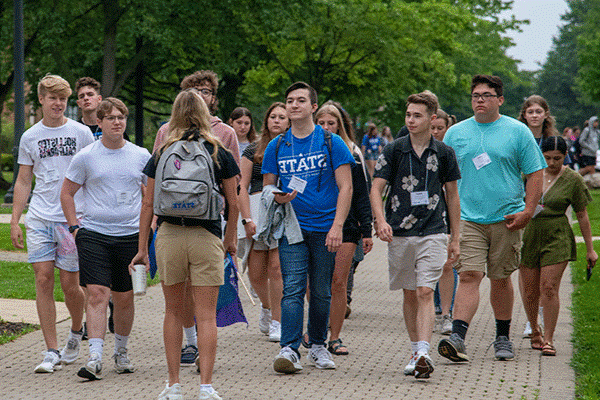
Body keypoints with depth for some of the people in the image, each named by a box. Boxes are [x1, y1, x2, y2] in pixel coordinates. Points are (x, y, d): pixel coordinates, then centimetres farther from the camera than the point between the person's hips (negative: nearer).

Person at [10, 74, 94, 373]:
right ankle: (51, 352, -2)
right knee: (43, 280, -5)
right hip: (39, 218, 2)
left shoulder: (81, 133, 3)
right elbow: (23, 182, 13)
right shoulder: (30, 137, 9)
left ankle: (76, 331, 29)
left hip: (74, 218, -2)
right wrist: (15, 221, 7)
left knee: (70, 285, -1)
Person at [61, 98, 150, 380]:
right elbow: (66, 192, 10)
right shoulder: (86, 157, 1)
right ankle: (95, 357, -16)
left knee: (124, 297, 9)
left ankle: (121, 351, 27)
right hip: (93, 234, -2)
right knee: (97, 294, -12)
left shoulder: (141, 156, 7)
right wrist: (74, 226, 2)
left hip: (130, 235, 2)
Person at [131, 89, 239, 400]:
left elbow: (148, 204, 4)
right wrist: (230, 240, 18)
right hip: (206, 237, -1)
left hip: (169, 235, 1)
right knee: (206, 315, 1)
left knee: (174, 312, 13)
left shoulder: (162, 154, 3)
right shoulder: (219, 154, 2)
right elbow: (233, 204, 4)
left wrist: (142, 248, 10)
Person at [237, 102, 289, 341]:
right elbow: (242, 187, 5)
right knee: (255, 272, 1)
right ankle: (266, 306, 31)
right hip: (257, 208, 1)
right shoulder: (253, 151, 10)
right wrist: (247, 219, -4)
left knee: (276, 268, -11)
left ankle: (277, 322, -3)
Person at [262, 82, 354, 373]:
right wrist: (276, 197, -9)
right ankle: (289, 349, -16)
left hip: (325, 227, -1)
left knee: (321, 292, 7)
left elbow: (345, 187, -2)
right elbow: (266, 188, 16)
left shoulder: (331, 142, 1)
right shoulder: (276, 147, 9)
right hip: (292, 228, 1)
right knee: (292, 290, -10)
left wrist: (337, 226, -11)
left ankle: (318, 345, 22)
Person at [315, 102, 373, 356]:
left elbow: (361, 194, 8)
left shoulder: (351, 153, 8)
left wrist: (366, 230, 3)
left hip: (345, 224, 0)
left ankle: (335, 337, 4)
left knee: (338, 282, -3)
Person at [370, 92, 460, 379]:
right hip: (399, 234, 2)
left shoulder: (444, 153, 4)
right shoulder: (393, 151, 2)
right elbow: (376, 189, -2)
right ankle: (416, 351, 24)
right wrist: (381, 220, -21)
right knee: (409, 295, 11)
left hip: (433, 233, -1)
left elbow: (452, 195, 11)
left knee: (425, 293, -13)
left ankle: (423, 353, -21)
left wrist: (455, 238, 11)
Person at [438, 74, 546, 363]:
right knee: (468, 276, -13)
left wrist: (527, 212, -7)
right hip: (467, 218, 0)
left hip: (506, 219, 0)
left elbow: (535, 174, 3)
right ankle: (458, 338, -21)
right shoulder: (455, 133, 8)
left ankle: (503, 337, 22)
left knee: (501, 278, 8)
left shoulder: (518, 132, 3)